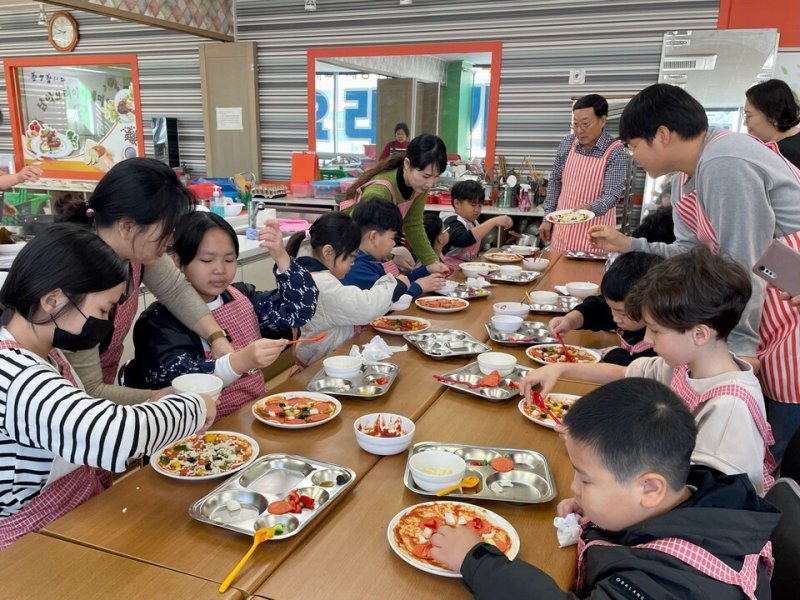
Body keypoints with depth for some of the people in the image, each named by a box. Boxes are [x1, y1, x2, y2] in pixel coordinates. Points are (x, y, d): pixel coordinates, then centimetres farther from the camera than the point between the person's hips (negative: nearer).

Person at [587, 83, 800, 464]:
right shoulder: (686, 179, 7)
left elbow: (743, 265, -22)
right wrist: (628, 245, 7)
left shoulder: (724, 165, -24)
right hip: (767, 317, 9)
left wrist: (738, 341, -15)